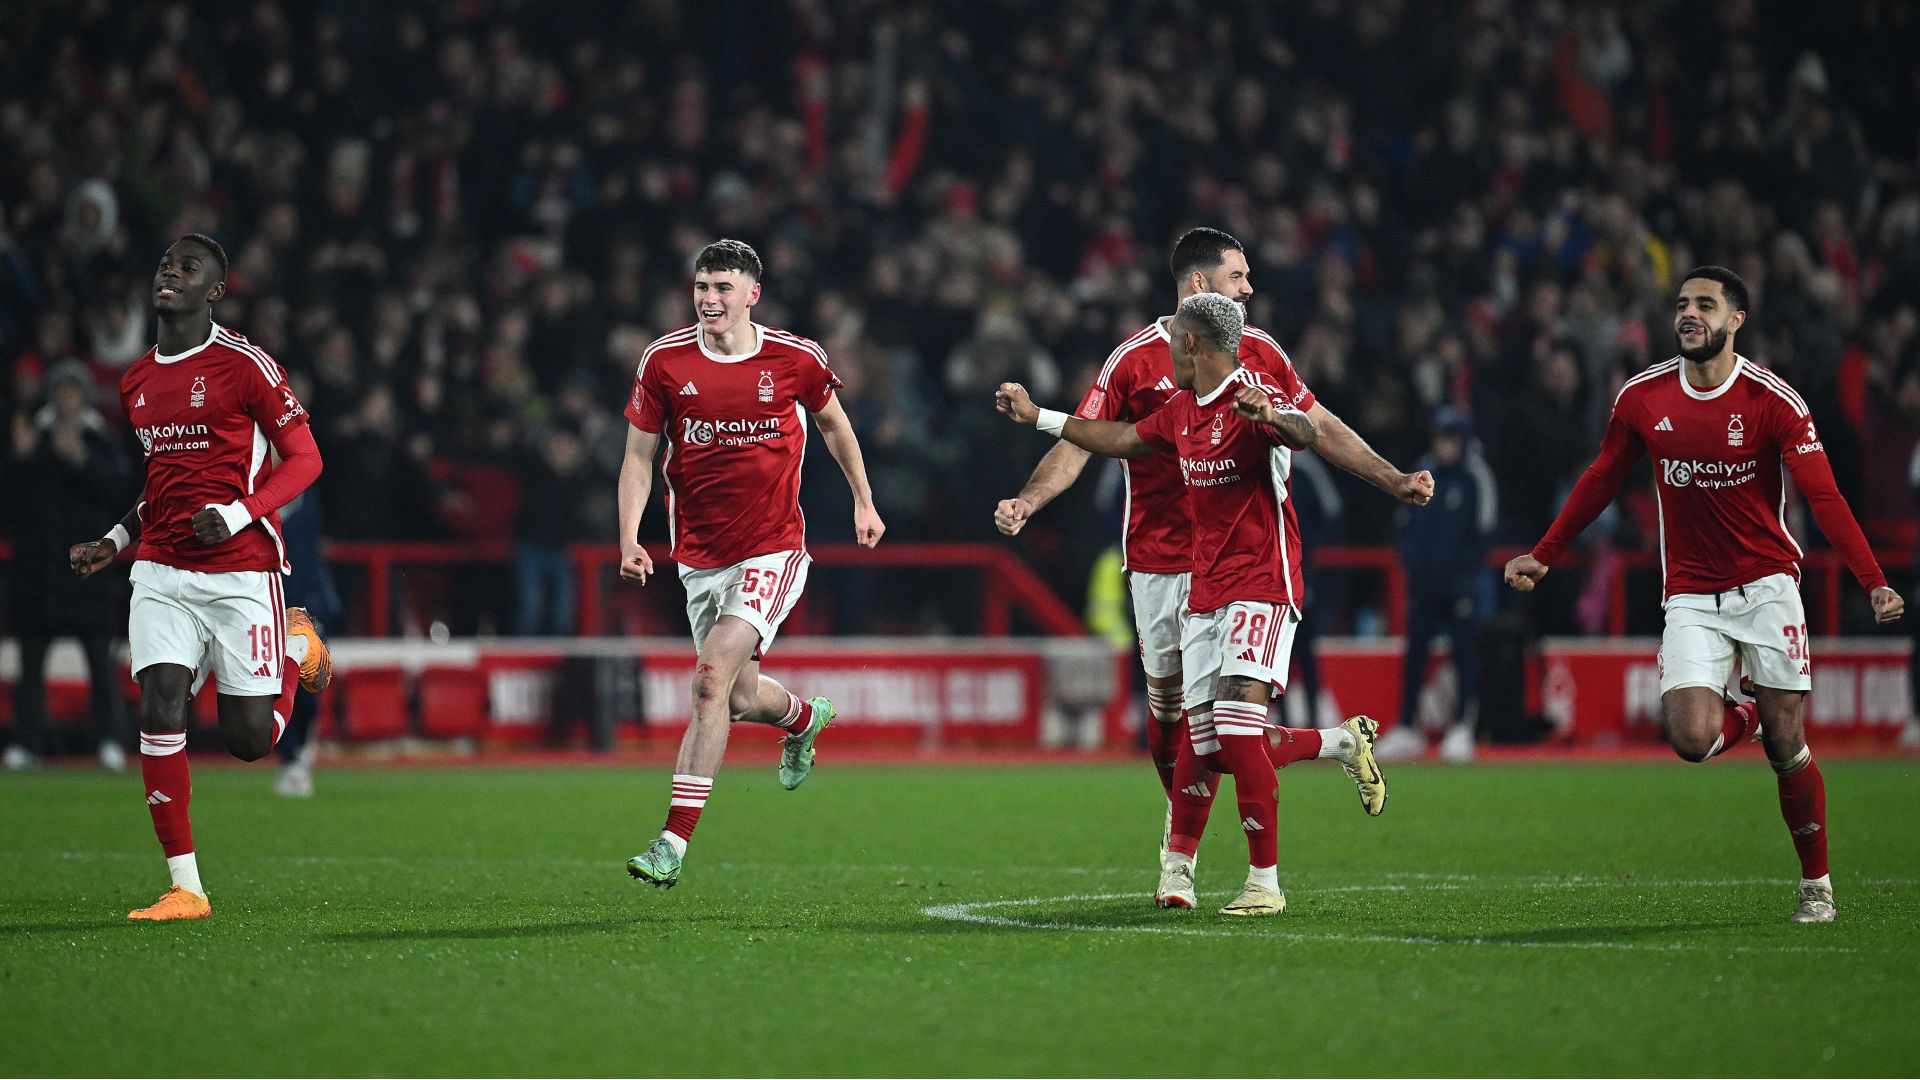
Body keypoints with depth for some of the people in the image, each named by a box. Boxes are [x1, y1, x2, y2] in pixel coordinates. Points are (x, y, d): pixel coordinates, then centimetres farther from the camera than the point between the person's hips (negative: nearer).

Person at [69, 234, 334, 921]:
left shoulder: (244, 365, -7)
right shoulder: (136, 382, 14)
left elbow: (303, 459, -6)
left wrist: (237, 514, -19)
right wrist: (117, 541, 15)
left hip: (241, 568, -5)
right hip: (161, 569, 5)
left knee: (249, 740, -3)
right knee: (160, 711, -12)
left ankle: (297, 648, 31)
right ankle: (184, 886, -7)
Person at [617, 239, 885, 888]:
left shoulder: (795, 359, -6)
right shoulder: (665, 361, -4)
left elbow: (833, 423, 15)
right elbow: (639, 456, 2)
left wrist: (863, 500, 20)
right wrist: (629, 539, -10)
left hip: (773, 550, -3)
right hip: (700, 558, 3)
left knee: (713, 676, -21)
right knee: (742, 699, 10)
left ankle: (675, 840, -19)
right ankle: (804, 719, 50)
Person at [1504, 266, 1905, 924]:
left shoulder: (1774, 400, -11)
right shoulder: (1642, 398, -1)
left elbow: (1824, 498, -14)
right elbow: (1601, 481, 14)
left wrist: (1873, 582, -25)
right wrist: (1542, 556, 16)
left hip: (1766, 585, -2)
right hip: (1690, 594, 2)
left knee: (1786, 743, -3)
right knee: (1691, 739, -17)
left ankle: (1816, 884, 14)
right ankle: (1742, 717, 20)